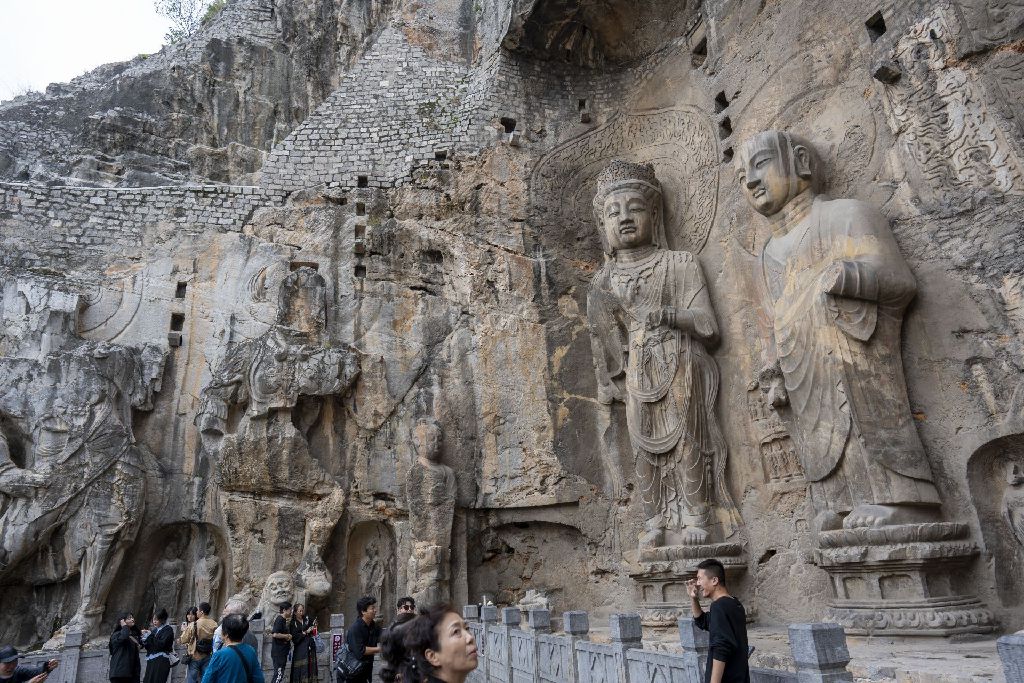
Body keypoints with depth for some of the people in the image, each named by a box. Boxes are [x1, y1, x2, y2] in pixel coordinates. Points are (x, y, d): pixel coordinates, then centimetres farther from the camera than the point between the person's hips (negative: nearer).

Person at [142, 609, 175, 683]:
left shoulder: (168, 630, -3)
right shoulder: (155, 630, 16)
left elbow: (161, 644, -16)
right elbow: (149, 646, 16)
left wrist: (150, 636, -12)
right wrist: (145, 638, -2)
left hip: (161, 662, -7)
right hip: (151, 661, 7)